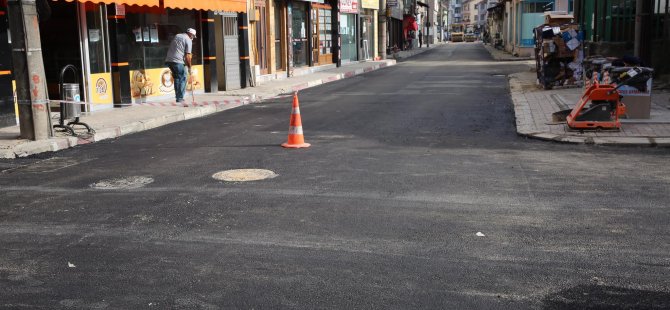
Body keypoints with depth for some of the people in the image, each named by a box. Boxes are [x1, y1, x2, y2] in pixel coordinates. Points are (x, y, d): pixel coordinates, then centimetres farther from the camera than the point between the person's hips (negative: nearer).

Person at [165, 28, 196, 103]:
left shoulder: (177, 36, 22)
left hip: (168, 60, 7)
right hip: (177, 61, -7)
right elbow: (187, 55, -7)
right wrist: (189, 67, 0)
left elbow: (172, 48, 21)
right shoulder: (188, 40, -1)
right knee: (182, 79, 1)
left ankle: (177, 96, 19)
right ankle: (180, 98, -3)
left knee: (176, 78, 18)